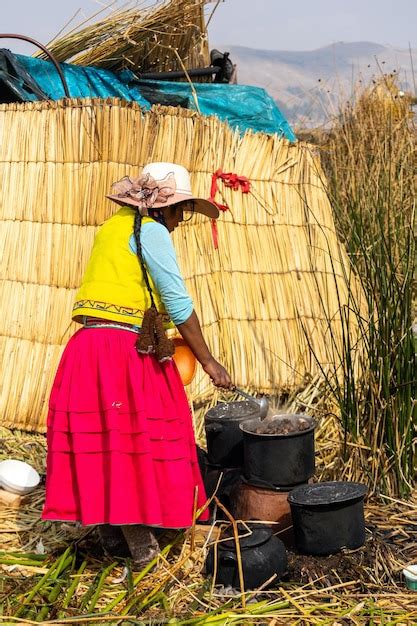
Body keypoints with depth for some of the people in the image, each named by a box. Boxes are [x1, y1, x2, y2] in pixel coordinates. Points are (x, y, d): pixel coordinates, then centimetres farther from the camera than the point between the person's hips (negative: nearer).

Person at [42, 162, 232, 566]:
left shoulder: (112, 227, 19)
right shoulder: (151, 231, -7)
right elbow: (178, 302, -10)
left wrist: (160, 338, 23)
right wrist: (208, 361, -5)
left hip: (87, 347, 8)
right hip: (128, 351, -8)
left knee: (97, 437, 13)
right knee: (137, 439, -4)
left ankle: (106, 522, 25)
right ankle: (140, 540, 1)